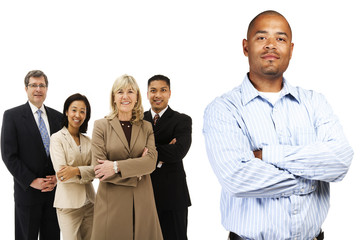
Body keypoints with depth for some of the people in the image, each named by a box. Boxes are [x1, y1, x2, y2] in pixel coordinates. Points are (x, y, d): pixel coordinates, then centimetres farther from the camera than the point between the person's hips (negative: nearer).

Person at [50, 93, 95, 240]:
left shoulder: (87, 141, 11)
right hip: (68, 204, -5)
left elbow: (95, 169, -2)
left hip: (89, 202, 5)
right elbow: (60, 172, -13)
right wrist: (87, 173, -11)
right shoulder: (57, 138, -3)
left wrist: (76, 170, -19)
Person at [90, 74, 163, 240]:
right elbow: (99, 170, -8)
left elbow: (151, 162, -7)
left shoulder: (146, 127, 8)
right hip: (111, 201, -2)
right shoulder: (101, 125, 0)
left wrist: (116, 166, -16)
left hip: (142, 201, 2)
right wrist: (137, 168, -8)